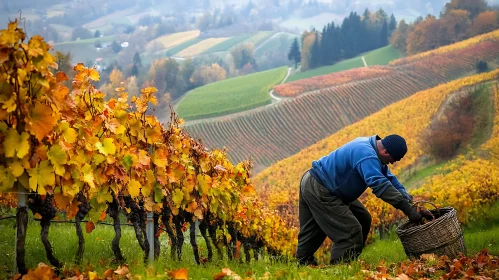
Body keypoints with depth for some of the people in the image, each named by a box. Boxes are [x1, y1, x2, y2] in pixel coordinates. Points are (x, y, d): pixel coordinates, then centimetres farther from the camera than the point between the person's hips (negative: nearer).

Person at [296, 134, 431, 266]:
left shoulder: (368, 146, 7)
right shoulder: (366, 155, -27)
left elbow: (387, 176, 12)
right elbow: (379, 184, -37)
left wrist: (405, 195, -2)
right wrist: (407, 208, -37)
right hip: (318, 191, -11)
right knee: (351, 231, -14)